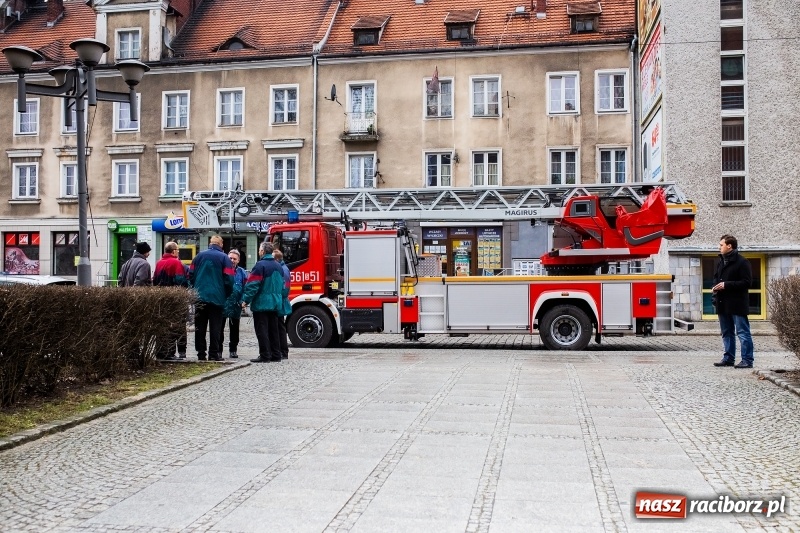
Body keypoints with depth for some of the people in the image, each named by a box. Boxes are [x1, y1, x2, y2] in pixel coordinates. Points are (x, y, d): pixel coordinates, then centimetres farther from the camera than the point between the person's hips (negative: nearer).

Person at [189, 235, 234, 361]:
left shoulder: (199, 256, 7)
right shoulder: (224, 258, -3)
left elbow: (191, 275, 8)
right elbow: (229, 280, -7)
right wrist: (228, 295, 7)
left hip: (199, 297, 3)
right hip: (217, 298, -3)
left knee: (200, 327, 8)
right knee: (215, 327, 1)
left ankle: (201, 353, 8)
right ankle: (214, 354, 0)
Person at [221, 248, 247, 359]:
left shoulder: (242, 272, 4)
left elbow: (246, 288, 3)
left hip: (236, 305, 2)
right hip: (222, 304, -2)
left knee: (234, 329, 11)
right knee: (220, 328, 5)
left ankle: (233, 350, 21)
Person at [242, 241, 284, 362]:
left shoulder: (260, 265, -13)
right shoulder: (278, 266, 12)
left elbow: (252, 285, -16)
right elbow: (282, 285, 19)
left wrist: (246, 300, -11)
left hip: (261, 304, -7)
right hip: (276, 304, 8)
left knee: (261, 330, -3)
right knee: (273, 330, 13)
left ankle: (265, 356, -4)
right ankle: (275, 355, 16)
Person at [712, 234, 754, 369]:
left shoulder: (742, 262, -9)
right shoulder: (721, 262, 16)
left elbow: (747, 282, -14)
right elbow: (716, 278, 25)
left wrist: (726, 285, -19)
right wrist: (715, 289, 6)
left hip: (737, 304, -8)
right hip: (723, 304, 8)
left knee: (743, 332, -4)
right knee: (727, 333, 14)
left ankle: (747, 360, -1)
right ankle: (728, 358, 21)